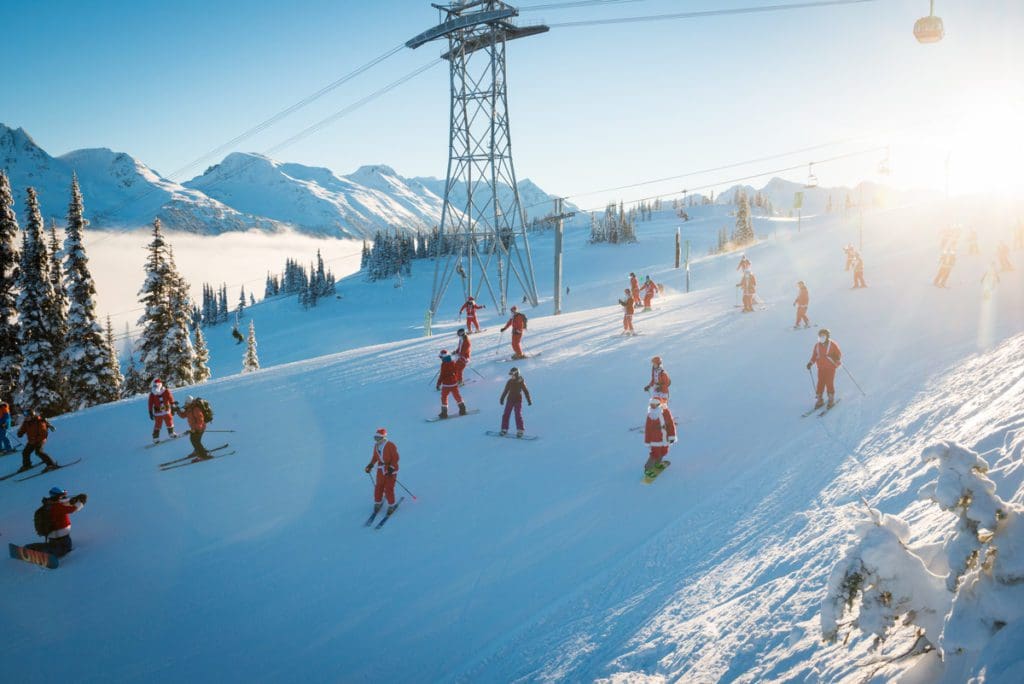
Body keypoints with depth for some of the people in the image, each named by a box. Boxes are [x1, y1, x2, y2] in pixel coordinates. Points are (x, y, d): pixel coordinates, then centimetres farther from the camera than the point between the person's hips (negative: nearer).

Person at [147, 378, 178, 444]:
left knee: (169, 423, 13)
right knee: (157, 425, -2)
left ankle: (171, 433, 34)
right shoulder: (152, 394, -8)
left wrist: (173, 408, 0)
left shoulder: (166, 391, -8)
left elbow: (171, 399, 0)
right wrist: (150, 412, -2)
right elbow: (150, 403, -2)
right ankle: (155, 438, 7)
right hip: (158, 412, -2)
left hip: (166, 411, 2)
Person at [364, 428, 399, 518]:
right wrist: (370, 465, 3)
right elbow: (375, 457, 16)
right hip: (381, 469, 6)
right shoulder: (376, 446, 4)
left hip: (391, 470, -6)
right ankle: (378, 503, 25)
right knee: (378, 487, 6)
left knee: (388, 489, -6)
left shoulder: (390, 445, -15)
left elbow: (396, 458, -13)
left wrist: (391, 468, -21)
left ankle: (391, 505, 9)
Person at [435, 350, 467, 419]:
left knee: (444, 397, 5)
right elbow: (459, 371, 12)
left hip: (446, 385, -6)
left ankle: (444, 413, 4)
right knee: (457, 396, 16)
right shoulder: (454, 363, 3)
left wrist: (438, 383, -10)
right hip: (454, 383, 6)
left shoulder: (444, 365, -16)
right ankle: (462, 409, 20)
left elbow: (442, 375, -17)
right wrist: (459, 378, 28)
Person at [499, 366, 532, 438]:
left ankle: (520, 430, -2)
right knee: (506, 414, 1)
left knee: (518, 415, -9)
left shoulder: (521, 382, -7)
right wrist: (502, 399, 16)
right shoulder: (510, 381, 3)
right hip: (510, 400, 4)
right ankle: (504, 429, 11)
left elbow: (526, 391, -3)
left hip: (518, 400, -4)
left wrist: (529, 400, -5)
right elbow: (505, 391, 14)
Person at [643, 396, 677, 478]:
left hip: (665, 438, 4)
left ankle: (656, 464, 46)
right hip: (655, 439, -4)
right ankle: (647, 469, 11)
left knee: (663, 452, 20)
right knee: (655, 453, -6)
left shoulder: (665, 411, -11)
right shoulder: (650, 415, -15)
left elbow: (671, 424, -5)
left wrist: (672, 436, -6)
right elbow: (647, 429, -7)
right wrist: (647, 441, -4)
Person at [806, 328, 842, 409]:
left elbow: (839, 354, -5)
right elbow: (814, 356, 11)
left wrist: (837, 358, -26)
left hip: (830, 368, -4)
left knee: (829, 383, -3)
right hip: (821, 368, 4)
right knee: (820, 383, 3)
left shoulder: (832, 345, -9)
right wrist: (811, 363, -2)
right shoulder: (817, 345, 3)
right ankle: (819, 400, 13)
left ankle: (831, 400, 12)